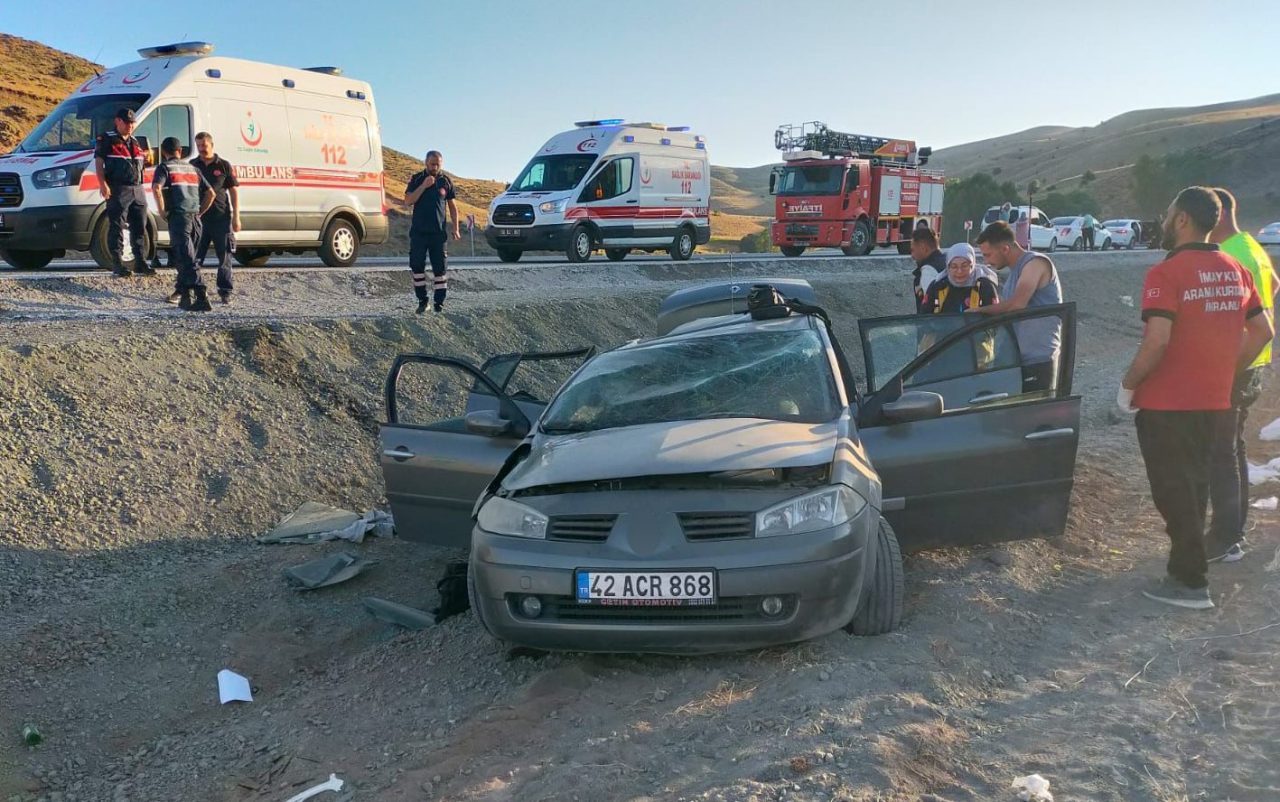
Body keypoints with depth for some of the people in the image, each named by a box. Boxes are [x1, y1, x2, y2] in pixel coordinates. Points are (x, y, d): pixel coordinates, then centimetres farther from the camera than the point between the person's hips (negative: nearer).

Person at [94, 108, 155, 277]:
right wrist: (103, 184, -19)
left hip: (138, 190, 7)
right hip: (118, 191, -7)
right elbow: (98, 163, -7)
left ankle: (141, 262, 13)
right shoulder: (107, 140, 1)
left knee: (140, 228, 7)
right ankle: (117, 263, -2)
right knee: (116, 227, -4)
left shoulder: (135, 142, 21)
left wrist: (146, 159, 8)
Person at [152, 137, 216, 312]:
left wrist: (161, 210, -8)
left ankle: (201, 298, -22)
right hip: (195, 218, 6)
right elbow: (210, 193, 15)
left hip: (178, 217, -6)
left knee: (187, 260, -11)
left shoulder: (165, 167, 3)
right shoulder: (192, 169, 20)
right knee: (183, 257, 19)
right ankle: (184, 295, 22)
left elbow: (156, 188, -17)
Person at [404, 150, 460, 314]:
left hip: (438, 232, 0)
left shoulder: (446, 181, 6)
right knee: (417, 266, 1)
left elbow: (452, 206, 12)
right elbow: (408, 201, -7)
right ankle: (422, 300, 11)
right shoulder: (417, 179, 3)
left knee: (440, 268, -2)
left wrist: (455, 227, 3)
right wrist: (424, 186, -15)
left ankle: (439, 302, 3)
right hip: (418, 231, 0)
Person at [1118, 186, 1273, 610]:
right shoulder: (1236, 272, 7)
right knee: (1194, 488, 19)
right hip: (1214, 403, 7)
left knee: (1174, 493, 2)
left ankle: (1191, 583, 7)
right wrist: (1226, 372, 18)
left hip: (1166, 405, -7)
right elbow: (1263, 332, 11)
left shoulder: (1166, 273, -17)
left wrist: (1128, 385, -13)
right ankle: (1188, 566, 29)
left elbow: (1157, 341, -25)